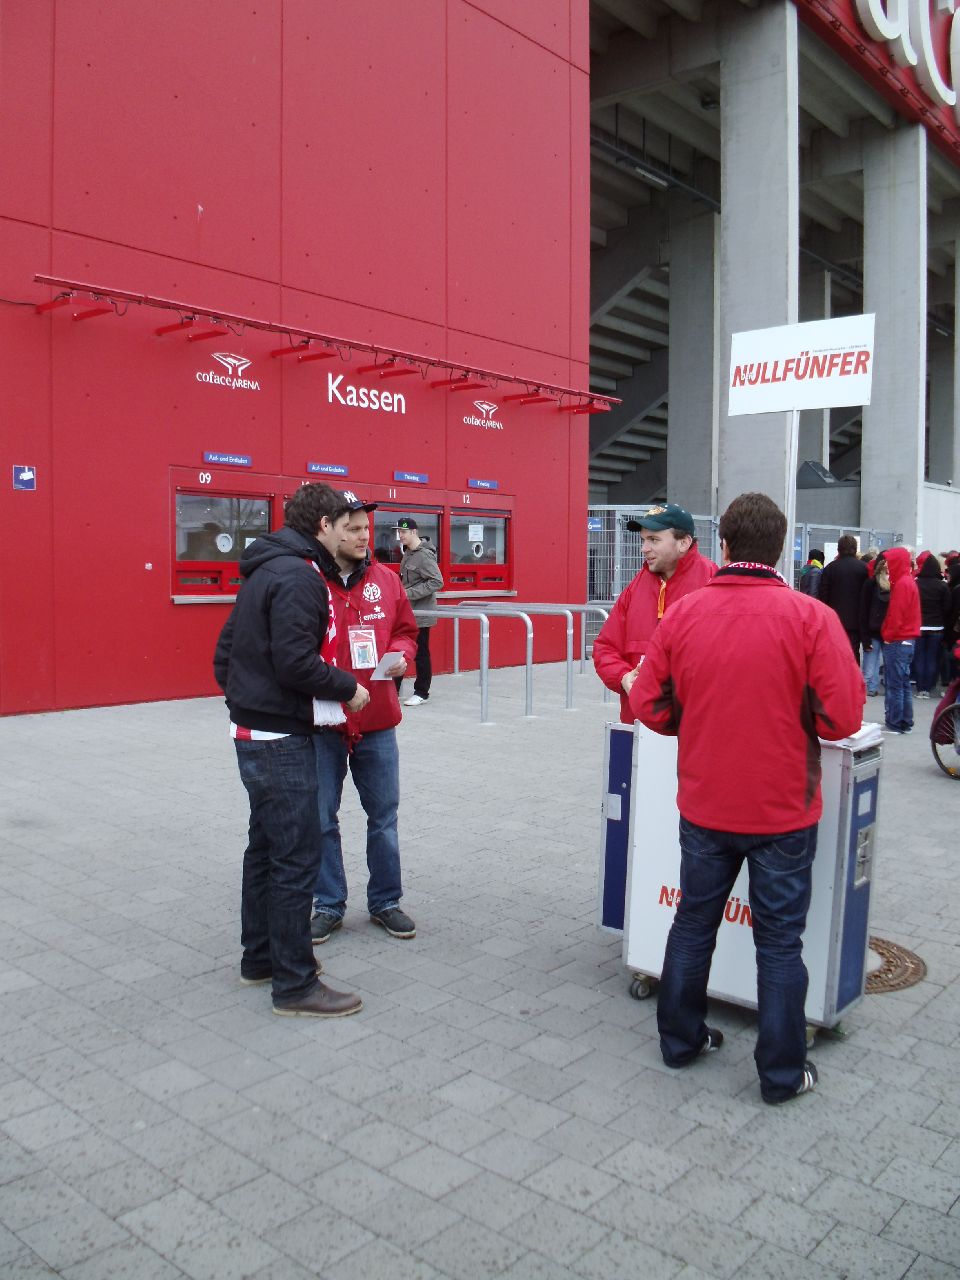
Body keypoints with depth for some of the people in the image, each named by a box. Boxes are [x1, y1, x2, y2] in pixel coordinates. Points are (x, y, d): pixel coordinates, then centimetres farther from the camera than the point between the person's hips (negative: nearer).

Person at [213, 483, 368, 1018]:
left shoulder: (265, 571, 14)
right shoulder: (298, 577, -17)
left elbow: (226, 651, 18)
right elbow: (295, 662, -25)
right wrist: (348, 687, -12)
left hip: (254, 733, 10)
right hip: (283, 739, -10)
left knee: (266, 848, 19)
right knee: (297, 857, -3)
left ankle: (261, 956, 32)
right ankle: (295, 983, 6)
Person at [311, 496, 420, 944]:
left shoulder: (385, 579, 4)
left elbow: (405, 630, 14)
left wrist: (400, 654, -6)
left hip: (377, 722, 3)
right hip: (321, 722, -3)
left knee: (383, 815, 13)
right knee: (321, 819, 10)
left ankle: (385, 901, 30)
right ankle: (329, 905, 27)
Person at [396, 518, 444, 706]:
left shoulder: (424, 555, -17)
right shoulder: (408, 553, 10)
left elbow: (437, 582, -22)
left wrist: (410, 593, -22)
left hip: (421, 614, -9)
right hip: (406, 612, 9)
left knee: (421, 653, 2)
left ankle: (421, 692, 14)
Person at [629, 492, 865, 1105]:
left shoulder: (683, 614, -7)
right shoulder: (811, 617, -15)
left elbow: (650, 706, -3)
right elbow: (843, 717, -16)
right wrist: (789, 715, 5)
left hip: (704, 807, 3)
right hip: (782, 812, -2)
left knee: (693, 923, 19)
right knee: (779, 941, 11)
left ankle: (680, 1039, 34)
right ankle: (783, 1073, 23)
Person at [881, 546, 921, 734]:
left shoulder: (902, 584, -15)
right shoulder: (909, 581, 14)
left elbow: (896, 615, -18)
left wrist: (888, 636, -9)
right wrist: (889, 635, 12)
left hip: (897, 641, -9)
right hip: (907, 640, 9)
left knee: (894, 684, -3)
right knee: (904, 683, 13)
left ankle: (894, 724, 1)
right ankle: (906, 723, 19)